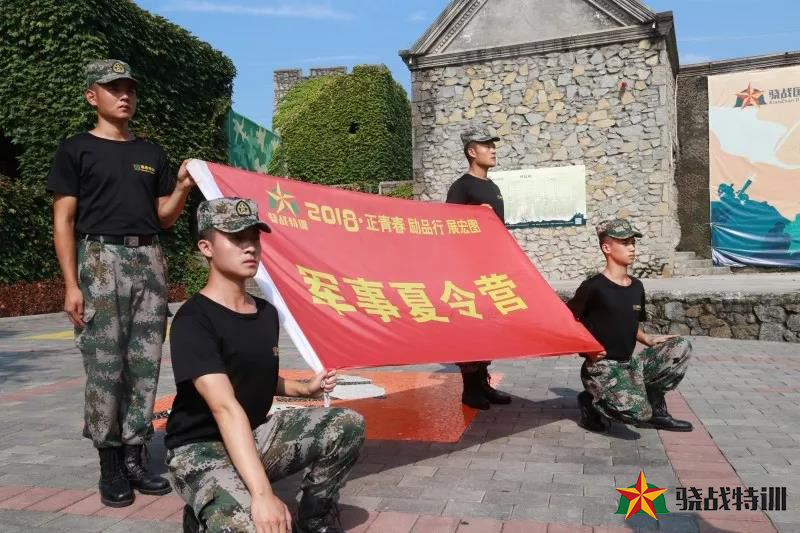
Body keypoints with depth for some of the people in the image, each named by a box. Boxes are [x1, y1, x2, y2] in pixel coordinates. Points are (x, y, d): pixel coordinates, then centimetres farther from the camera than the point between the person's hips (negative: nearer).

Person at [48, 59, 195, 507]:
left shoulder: (151, 152, 17)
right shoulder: (77, 150, 4)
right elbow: (63, 220, -1)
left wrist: (182, 188, -3)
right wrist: (71, 284, -9)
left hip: (149, 260, 5)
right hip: (101, 258, -4)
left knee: (145, 364, 4)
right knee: (105, 366, -5)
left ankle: (135, 457, 13)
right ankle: (110, 465, 7)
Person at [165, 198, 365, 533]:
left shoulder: (267, 313, 4)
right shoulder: (194, 320, -20)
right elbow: (225, 408, -32)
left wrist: (305, 389, 4)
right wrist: (262, 493, -39)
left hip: (256, 434, 7)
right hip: (200, 449, -7)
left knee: (348, 425, -8)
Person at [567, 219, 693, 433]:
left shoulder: (636, 287, 10)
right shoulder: (593, 287, -13)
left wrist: (647, 340, 5)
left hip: (630, 363, 8)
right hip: (602, 367, -7)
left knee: (681, 347, -6)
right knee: (639, 412, -29)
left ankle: (656, 409, 7)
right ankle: (591, 401, 3)